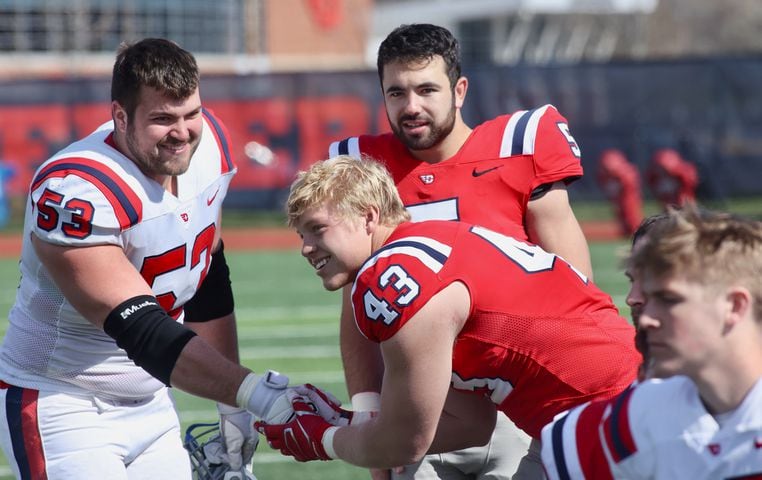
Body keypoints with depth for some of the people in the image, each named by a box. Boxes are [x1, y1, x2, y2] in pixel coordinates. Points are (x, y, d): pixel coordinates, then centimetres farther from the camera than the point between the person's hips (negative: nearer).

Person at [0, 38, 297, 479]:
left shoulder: (209, 145, -3)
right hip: (61, 406, -7)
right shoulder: (76, 194, -27)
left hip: (151, 405, 7)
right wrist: (254, 392, -39)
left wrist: (233, 409, 10)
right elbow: (146, 335, -32)